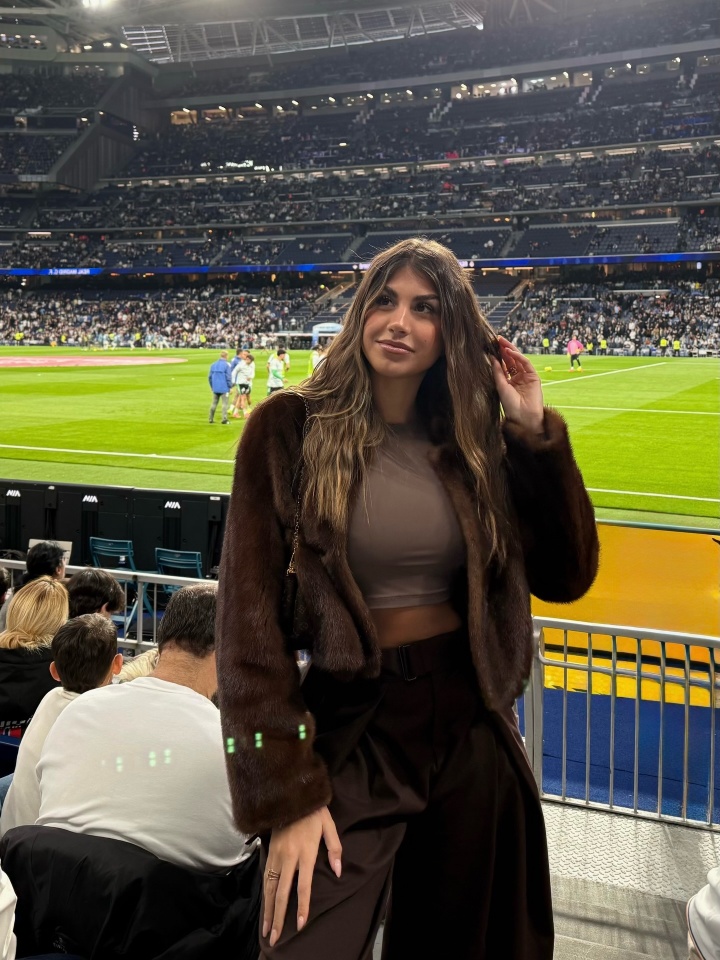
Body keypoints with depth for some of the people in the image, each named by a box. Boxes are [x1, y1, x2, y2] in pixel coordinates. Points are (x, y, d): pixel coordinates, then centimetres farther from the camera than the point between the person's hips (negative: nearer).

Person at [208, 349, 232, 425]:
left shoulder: (213, 364, 8)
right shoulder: (226, 365, -10)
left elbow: (210, 377, 10)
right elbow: (228, 377, -12)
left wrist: (212, 386, 19)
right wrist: (230, 386, -2)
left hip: (215, 388, 5)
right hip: (224, 388, -5)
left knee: (214, 403, 13)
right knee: (225, 404, 0)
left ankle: (211, 419, 15)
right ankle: (224, 419, -4)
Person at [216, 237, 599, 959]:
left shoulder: (471, 440, 2)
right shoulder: (292, 425, -9)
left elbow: (566, 577, 2)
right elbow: (249, 612, -12)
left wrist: (535, 431, -6)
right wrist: (287, 796, -14)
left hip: (470, 729, 4)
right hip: (350, 730, -3)